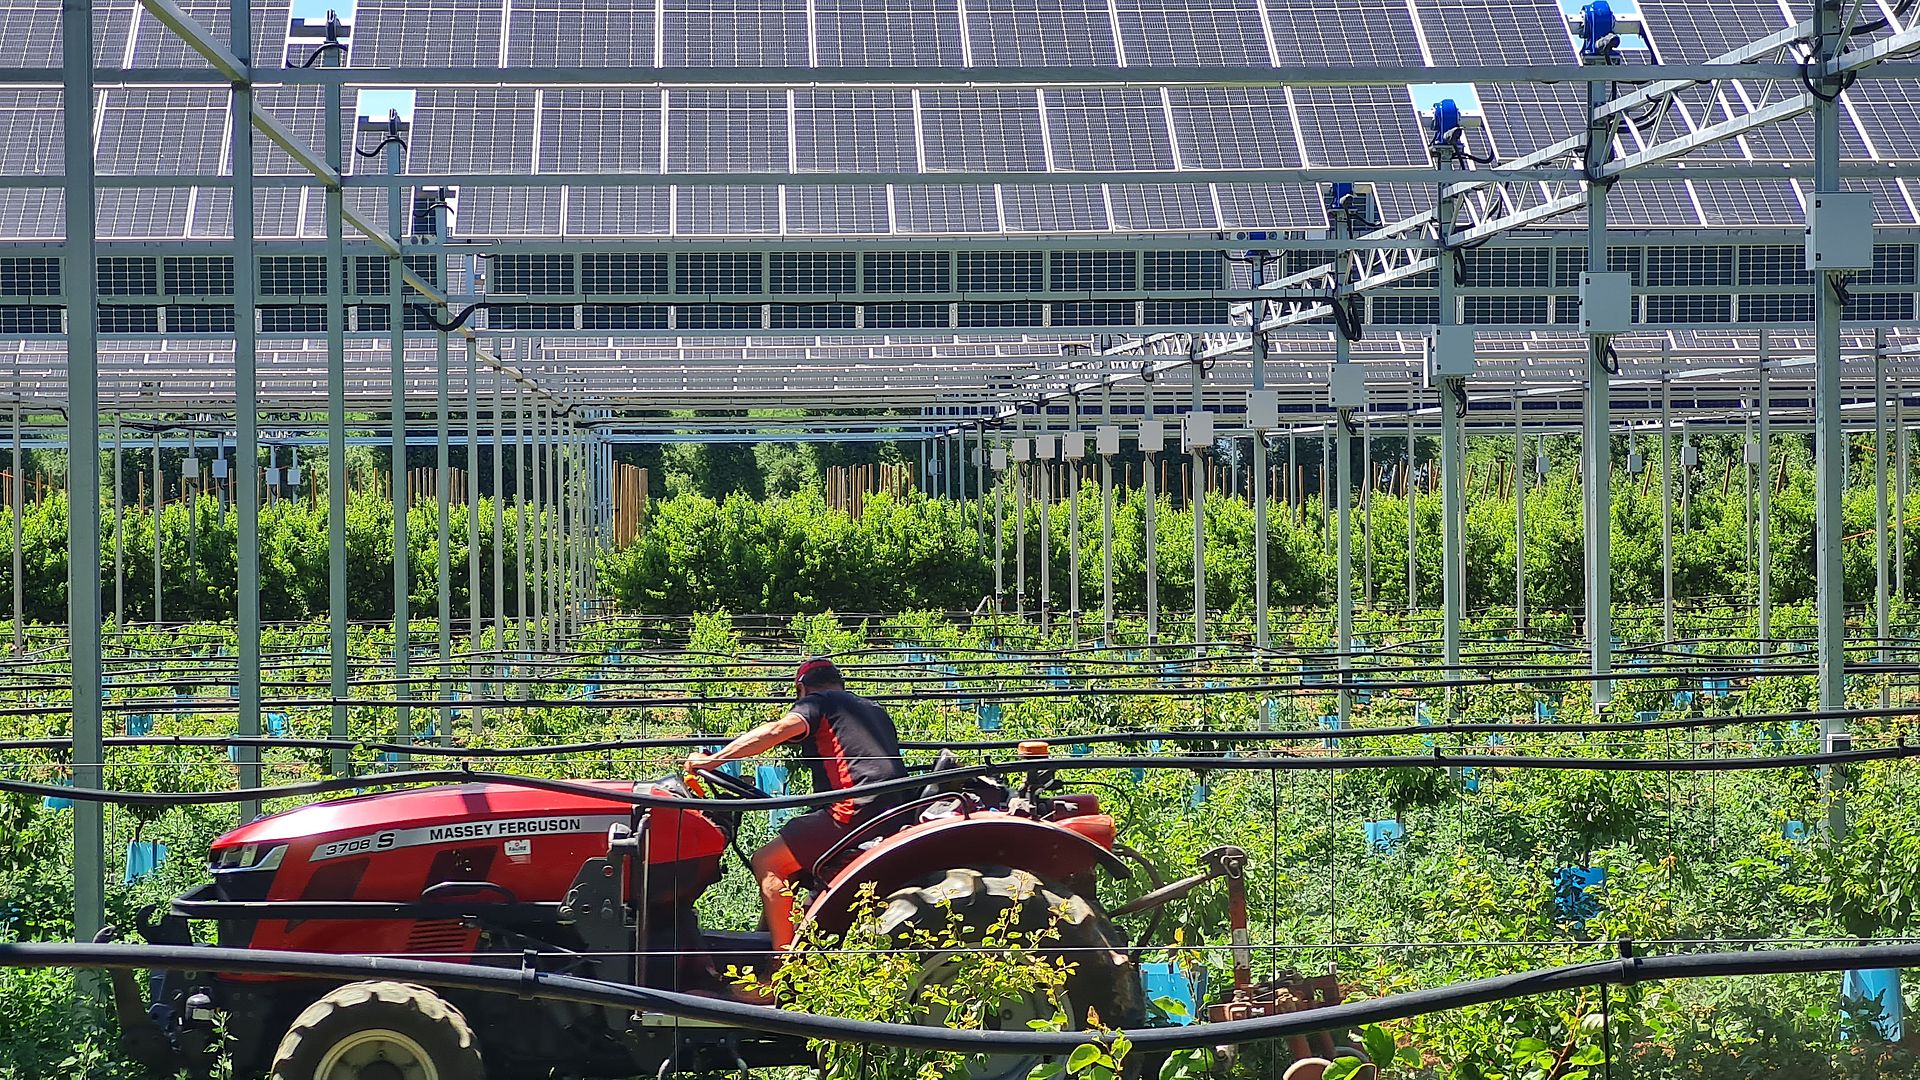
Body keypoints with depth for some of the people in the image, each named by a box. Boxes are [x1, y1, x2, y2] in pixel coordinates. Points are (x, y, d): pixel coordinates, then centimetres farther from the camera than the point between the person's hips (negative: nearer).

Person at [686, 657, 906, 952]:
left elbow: (778, 730, -15)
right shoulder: (875, 710, 27)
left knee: (767, 862, -6)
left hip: (857, 811, -9)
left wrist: (713, 759, -15)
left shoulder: (816, 703, 3)